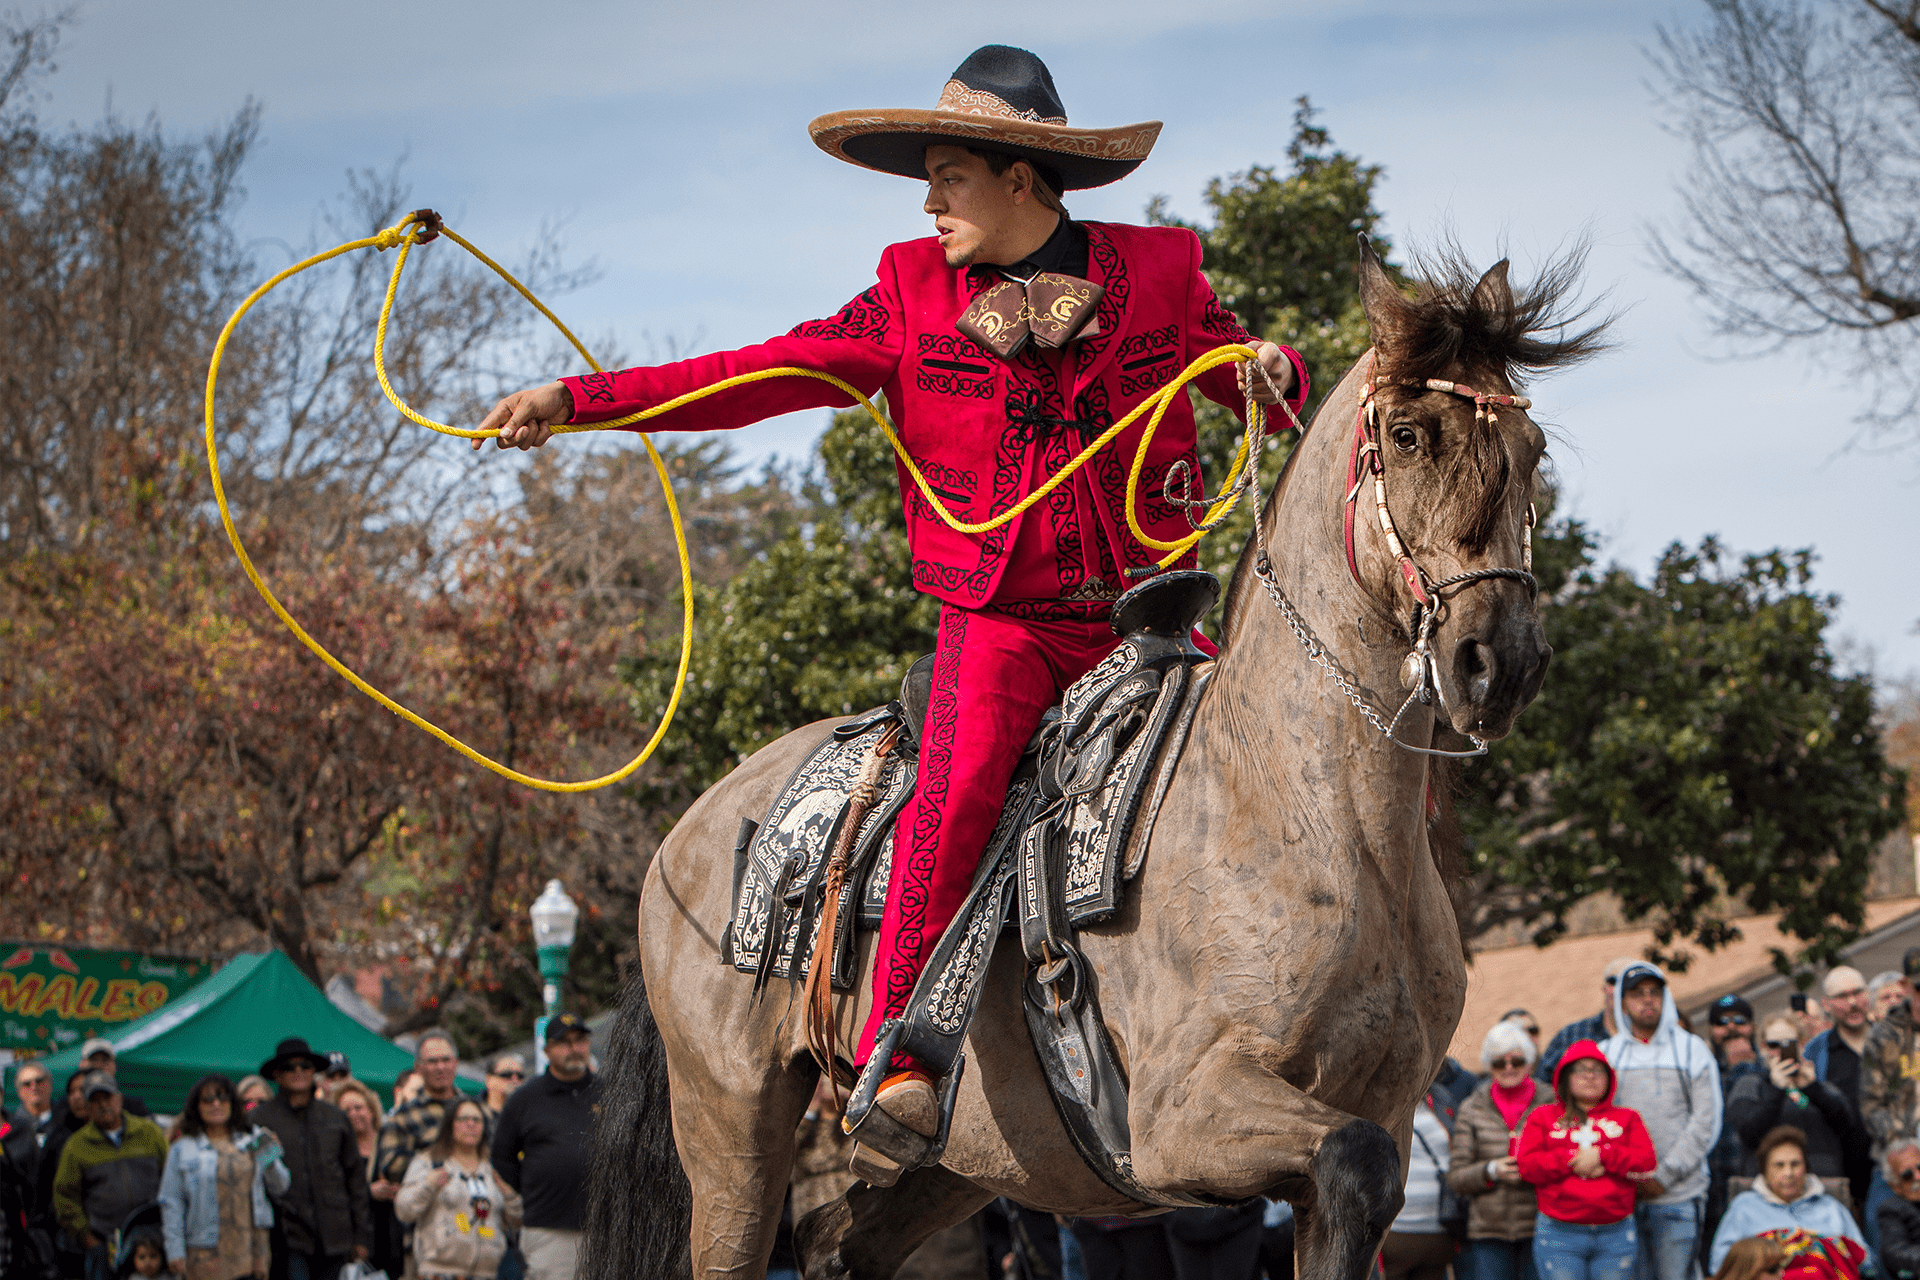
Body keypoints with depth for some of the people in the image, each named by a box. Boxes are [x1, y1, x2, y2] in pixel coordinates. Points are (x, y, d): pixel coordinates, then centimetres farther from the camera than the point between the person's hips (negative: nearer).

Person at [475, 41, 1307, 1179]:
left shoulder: (1158, 275, 5)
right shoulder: (917, 294, 6)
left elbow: (1257, 384, 15)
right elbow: (764, 375, 2)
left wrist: (1273, 373, -12)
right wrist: (576, 400, -5)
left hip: (1139, 613, 1)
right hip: (997, 619, -1)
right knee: (963, 782, -29)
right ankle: (896, 1064, -28)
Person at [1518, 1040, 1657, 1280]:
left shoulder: (1626, 1118, 15)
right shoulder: (1542, 1117, 11)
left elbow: (1646, 1162, -1)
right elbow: (1526, 1165, -1)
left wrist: (1601, 1156, -12)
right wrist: (1572, 1160, -11)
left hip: (1615, 1236, 1)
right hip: (1559, 1234, -1)